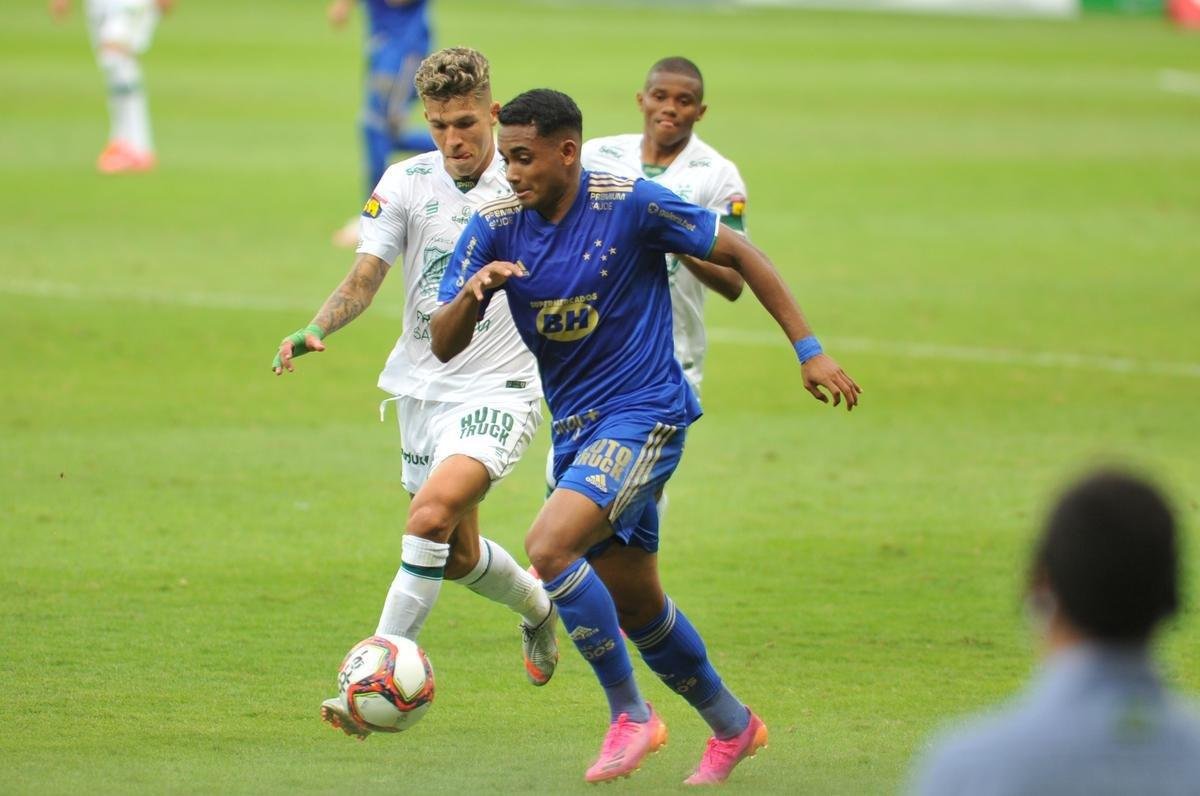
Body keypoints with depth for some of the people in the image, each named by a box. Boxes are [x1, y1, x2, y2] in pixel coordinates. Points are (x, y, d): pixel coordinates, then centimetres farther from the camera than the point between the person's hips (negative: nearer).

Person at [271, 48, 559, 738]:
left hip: (499, 389, -4)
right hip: (423, 388, 4)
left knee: (433, 513, -26)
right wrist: (316, 330, -24)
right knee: (458, 554, 15)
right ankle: (539, 608, 48)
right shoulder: (406, 183, -1)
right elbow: (367, 275, -8)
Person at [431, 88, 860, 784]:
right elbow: (444, 346, -5)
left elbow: (738, 256, -5)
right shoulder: (496, 226, -2)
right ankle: (732, 725, 35)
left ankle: (630, 714, -10)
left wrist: (809, 349, -6)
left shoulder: (632, 205, -15)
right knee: (633, 603, 13)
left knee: (549, 547, -25)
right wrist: (472, 295, -28)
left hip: (643, 414, -6)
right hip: (575, 427, 6)